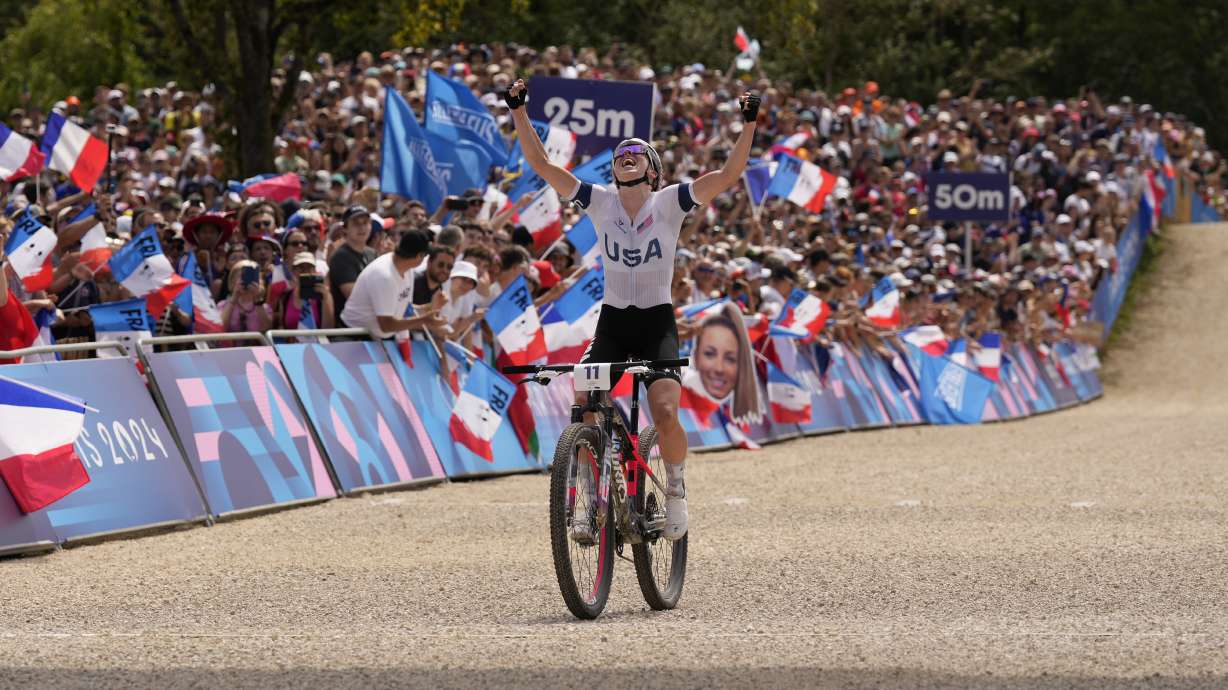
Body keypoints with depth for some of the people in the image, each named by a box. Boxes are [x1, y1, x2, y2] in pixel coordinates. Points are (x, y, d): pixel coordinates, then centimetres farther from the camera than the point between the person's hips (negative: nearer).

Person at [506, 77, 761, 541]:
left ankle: (676, 490, 5)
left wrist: (749, 124, -26)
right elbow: (540, 163, -6)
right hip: (612, 321, 2)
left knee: (665, 412, -21)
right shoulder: (599, 202, -1)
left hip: (657, 322, -2)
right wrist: (519, 111, -14)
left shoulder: (670, 202, -6)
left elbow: (729, 175, -16)